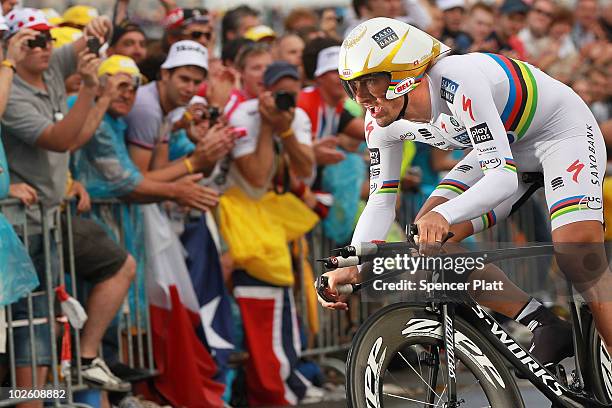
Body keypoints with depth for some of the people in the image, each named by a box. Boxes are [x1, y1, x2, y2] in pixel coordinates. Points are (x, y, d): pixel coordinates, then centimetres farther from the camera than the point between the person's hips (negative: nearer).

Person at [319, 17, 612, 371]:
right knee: (426, 238, -11)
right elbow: (381, 201, -5)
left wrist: (443, 215, -57)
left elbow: (503, 178, -41)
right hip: (505, 146, 8)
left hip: (563, 131, -8)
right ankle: (545, 327, -7)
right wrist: (352, 266, -20)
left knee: (577, 253, -30)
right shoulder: (383, 122, -13)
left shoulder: (458, 83, -36)